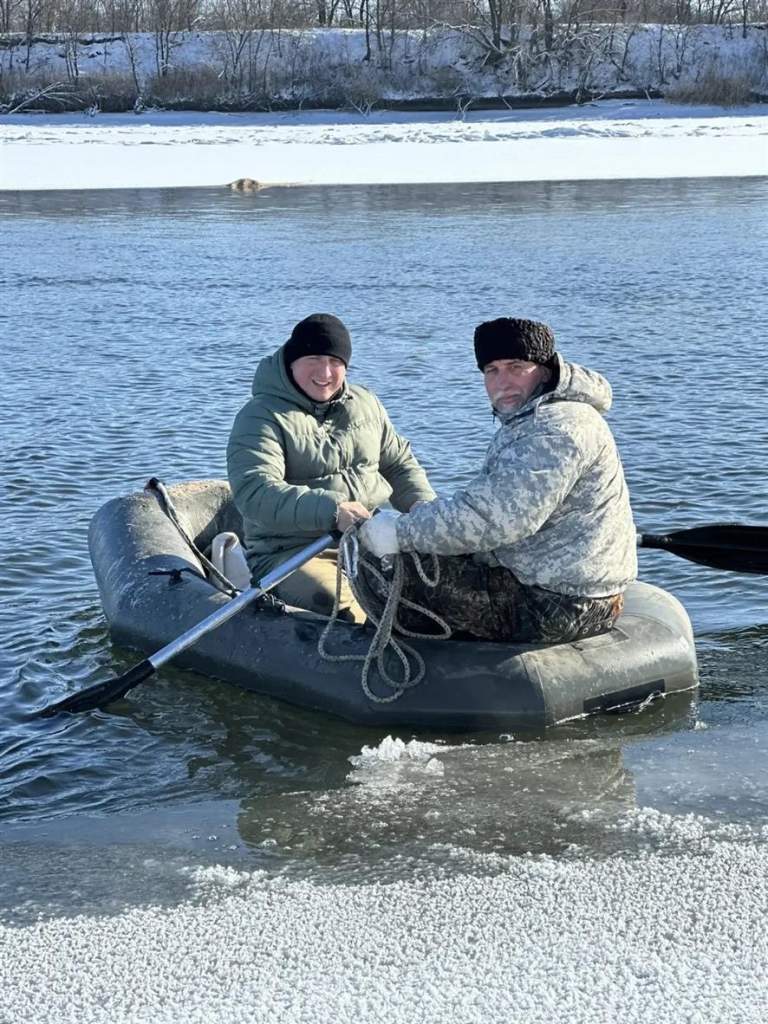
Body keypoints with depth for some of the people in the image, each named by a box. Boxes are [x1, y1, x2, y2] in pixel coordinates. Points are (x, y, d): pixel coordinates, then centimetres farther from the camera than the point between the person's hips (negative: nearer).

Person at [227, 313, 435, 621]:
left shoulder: (365, 404, 17)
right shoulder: (261, 417, -6)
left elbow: (399, 464, 27)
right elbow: (254, 492, -21)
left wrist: (425, 508, 4)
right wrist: (331, 509, -34)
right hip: (286, 553, -6)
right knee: (344, 607, -34)